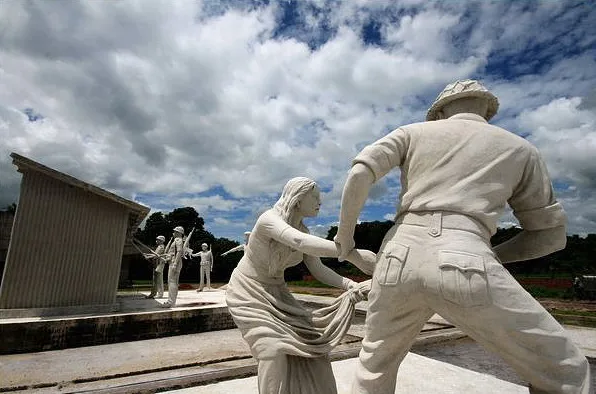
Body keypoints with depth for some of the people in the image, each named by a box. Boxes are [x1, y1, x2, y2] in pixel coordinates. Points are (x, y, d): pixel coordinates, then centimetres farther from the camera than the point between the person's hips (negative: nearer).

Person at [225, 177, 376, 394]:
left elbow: (318, 270, -8)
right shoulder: (269, 219, -29)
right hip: (246, 293, -7)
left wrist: (351, 286, -25)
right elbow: (299, 242, -49)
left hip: (274, 293, 7)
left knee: (305, 341, -2)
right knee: (274, 350, -21)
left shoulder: (303, 230, -3)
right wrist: (351, 253, -55)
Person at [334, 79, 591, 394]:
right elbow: (550, 234, 25)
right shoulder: (520, 149, 23)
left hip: (398, 257, 3)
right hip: (463, 265, -2)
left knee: (376, 366, 27)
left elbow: (359, 173, 7)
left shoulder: (413, 132, 22)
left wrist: (345, 232, 19)